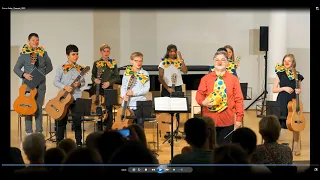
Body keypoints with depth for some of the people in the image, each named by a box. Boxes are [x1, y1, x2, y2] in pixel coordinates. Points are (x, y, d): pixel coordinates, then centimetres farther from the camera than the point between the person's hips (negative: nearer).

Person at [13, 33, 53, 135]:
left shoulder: (43, 53, 5)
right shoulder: (24, 54, 0)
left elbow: (49, 67, 14)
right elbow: (16, 68, 1)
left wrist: (41, 73, -1)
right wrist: (24, 74, -16)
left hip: (40, 85, 1)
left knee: (39, 108, 5)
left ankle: (39, 131, 11)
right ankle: (29, 132, 8)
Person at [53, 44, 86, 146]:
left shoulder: (80, 68, 6)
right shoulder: (62, 68, -2)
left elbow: (83, 82, 11)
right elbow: (55, 81, -3)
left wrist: (79, 84, -10)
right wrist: (65, 87, -17)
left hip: (76, 97, 2)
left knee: (77, 120, 1)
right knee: (61, 120, 5)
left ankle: (79, 142, 11)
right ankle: (59, 143, 15)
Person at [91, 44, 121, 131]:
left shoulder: (113, 63, 4)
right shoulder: (96, 63, 7)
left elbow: (117, 77, 3)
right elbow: (93, 76, 11)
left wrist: (109, 82, -12)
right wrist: (95, 79, -11)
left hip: (109, 89, -1)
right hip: (99, 90, 1)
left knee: (109, 110, -3)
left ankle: (108, 130, 5)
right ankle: (99, 130, 14)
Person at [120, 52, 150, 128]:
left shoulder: (145, 74, 4)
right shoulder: (127, 73, 8)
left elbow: (146, 89, -3)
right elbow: (123, 87, 6)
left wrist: (134, 93, -13)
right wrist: (124, 95, -13)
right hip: (128, 104, 1)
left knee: (140, 125, 2)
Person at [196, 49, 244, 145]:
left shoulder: (233, 79, 5)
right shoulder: (205, 78, 8)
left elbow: (238, 99, 2)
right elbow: (199, 95, 4)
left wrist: (239, 118, -4)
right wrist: (203, 102, -19)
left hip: (227, 121, 0)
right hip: (209, 120, 1)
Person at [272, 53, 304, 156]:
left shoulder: (297, 75, 5)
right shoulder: (280, 74, 0)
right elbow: (274, 90, -1)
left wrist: (299, 91, -6)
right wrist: (284, 88, -15)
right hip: (282, 102, -1)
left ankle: (296, 147, 14)